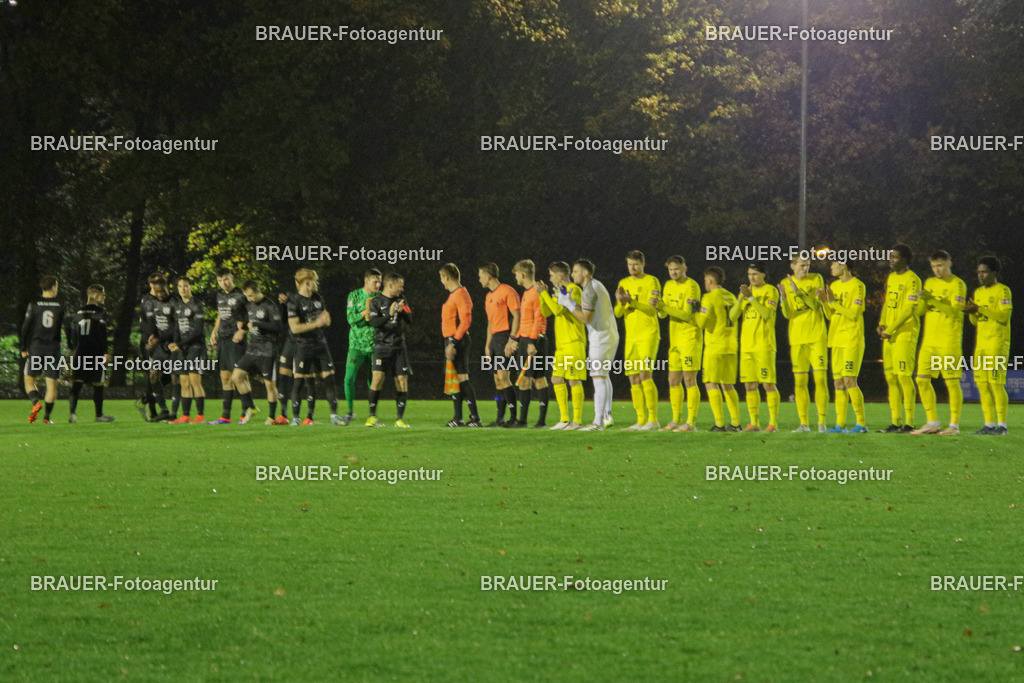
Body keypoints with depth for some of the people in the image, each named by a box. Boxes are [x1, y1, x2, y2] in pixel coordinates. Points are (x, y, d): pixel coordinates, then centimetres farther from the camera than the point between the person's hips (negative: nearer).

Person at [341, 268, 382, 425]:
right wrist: (367, 311, -17)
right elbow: (351, 318, -9)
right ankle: (350, 411, 10)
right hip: (357, 344, -1)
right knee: (349, 378, -7)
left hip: (375, 345, 1)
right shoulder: (354, 296, 0)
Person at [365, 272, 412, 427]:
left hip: (399, 346, 4)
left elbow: (410, 320, 9)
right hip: (382, 346, -4)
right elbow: (373, 323, -13)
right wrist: (389, 314, -24)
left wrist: (402, 311, -11)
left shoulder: (401, 299, 12)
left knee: (402, 380, -2)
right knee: (378, 377, -18)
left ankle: (400, 418, 7)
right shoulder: (376, 302, -2)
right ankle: (372, 416, -7)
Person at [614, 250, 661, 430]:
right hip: (631, 336, 6)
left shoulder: (652, 282, -2)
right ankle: (641, 420, 7)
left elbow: (652, 309, -12)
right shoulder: (623, 283, 14)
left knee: (645, 374, -15)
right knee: (633, 380, 3)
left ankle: (653, 419, -12)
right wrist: (621, 303, -13)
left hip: (648, 335, -6)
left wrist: (631, 301, -24)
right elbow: (617, 313, 9)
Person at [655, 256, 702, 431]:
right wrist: (660, 308, -13)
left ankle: (691, 421, -7)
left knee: (689, 380, -8)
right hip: (675, 338, 8)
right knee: (673, 380, 9)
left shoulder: (691, 286, -11)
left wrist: (665, 307, -25)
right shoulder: (669, 286, 13)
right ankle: (676, 420, 17)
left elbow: (687, 315, -17)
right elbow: (662, 314, 10)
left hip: (690, 336, -8)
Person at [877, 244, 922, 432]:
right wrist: (882, 323, 4)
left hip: (905, 333, -8)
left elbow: (909, 309, -14)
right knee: (891, 378, 6)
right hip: (889, 334, 8)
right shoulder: (891, 278, 17)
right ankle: (896, 422, 11)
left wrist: (891, 329, -17)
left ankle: (909, 422, -8)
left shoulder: (912, 279, -9)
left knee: (904, 376, -10)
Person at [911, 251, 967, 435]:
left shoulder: (957, 285, -4)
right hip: (929, 341, 7)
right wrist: (922, 300, -9)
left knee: (952, 382, -5)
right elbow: (919, 311, 12)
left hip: (949, 341, -6)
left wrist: (933, 300, -21)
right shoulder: (929, 283, 14)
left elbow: (955, 311, -15)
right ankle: (932, 423, 11)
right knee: (922, 380, 3)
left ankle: (954, 425, 1)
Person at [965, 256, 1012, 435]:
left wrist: (980, 309, -18)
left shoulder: (1002, 290, -5)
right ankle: (989, 425, 7)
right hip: (981, 344, 7)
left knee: (996, 383, -11)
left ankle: (1002, 425, -8)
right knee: (982, 385, 3)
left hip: (998, 344, -7)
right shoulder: (978, 292, 17)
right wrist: (972, 312, -3)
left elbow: (1004, 316, -15)